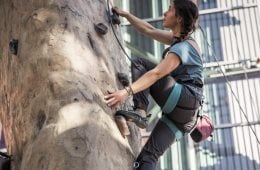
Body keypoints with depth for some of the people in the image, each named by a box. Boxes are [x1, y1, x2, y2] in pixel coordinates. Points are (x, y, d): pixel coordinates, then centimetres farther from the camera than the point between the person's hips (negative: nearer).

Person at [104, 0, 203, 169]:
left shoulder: (182, 48, -13)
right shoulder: (179, 39, 15)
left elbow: (156, 74, -25)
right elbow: (149, 30, 26)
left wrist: (127, 91, -33)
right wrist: (125, 14, 28)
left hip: (186, 101, -9)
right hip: (183, 111, 9)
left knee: (139, 64, -5)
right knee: (149, 156, -3)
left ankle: (140, 112, -19)